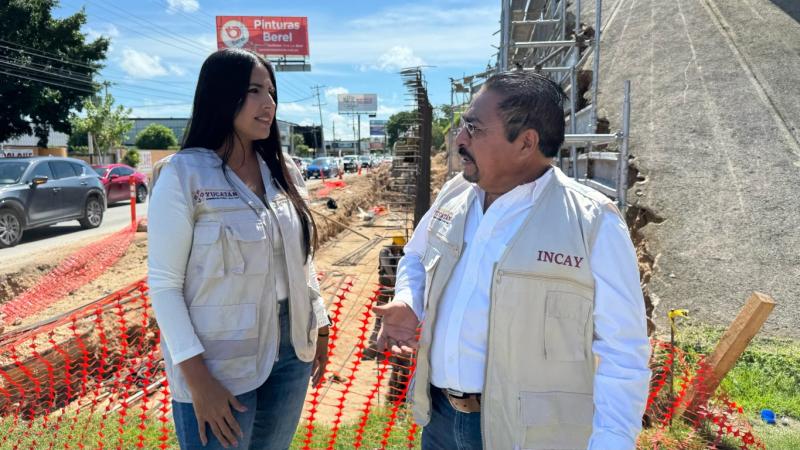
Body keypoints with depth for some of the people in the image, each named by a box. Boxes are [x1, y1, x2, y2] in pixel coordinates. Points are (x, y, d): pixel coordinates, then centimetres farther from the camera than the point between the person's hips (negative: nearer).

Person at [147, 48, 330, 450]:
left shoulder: (283, 172, 5)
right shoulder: (183, 174, -11)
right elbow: (164, 283, -12)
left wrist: (318, 328, 12)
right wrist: (197, 378, -16)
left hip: (290, 350, 5)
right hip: (218, 363, -5)